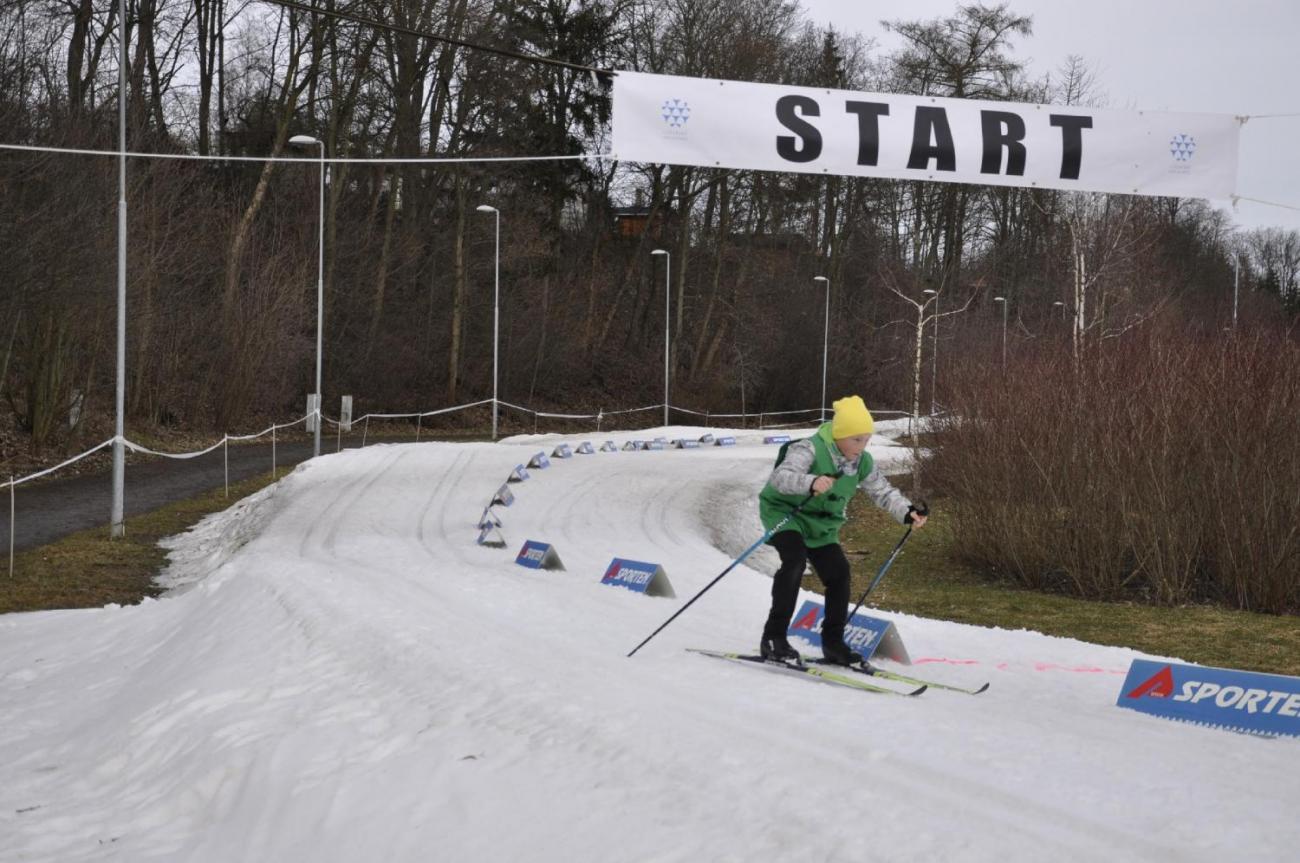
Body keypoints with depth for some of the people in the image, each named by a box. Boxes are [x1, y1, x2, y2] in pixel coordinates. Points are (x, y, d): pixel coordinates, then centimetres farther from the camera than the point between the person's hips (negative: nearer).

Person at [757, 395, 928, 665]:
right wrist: (811, 482, -60)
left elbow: (882, 491, 4)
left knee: (838, 572, -4)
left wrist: (906, 511, -16)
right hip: (785, 511, -7)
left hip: (822, 524, 7)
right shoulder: (809, 450, -27)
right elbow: (780, 476, -41)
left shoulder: (863, 462, -5)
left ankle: (833, 643, 12)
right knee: (795, 559, -30)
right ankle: (773, 637, -27)